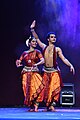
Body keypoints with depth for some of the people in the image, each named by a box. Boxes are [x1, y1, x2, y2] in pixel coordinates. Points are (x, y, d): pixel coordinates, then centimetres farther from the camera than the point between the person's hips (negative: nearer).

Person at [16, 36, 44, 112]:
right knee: (27, 89, -3)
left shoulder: (37, 52, 5)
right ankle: (31, 106, 4)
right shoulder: (25, 53, 13)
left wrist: (37, 64, -28)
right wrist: (18, 64, -13)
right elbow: (19, 61, 11)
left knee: (36, 88, -21)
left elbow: (42, 60, -9)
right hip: (26, 73, 3)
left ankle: (35, 105, -19)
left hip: (34, 72, -2)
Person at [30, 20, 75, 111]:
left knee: (55, 88, -12)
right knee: (46, 89, 2)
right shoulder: (44, 47, 11)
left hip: (55, 71, -2)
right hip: (46, 71, 2)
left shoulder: (57, 49, 6)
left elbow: (63, 59, 0)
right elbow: (37, 39, 15)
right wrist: (32, 29, 9)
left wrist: (70, 65, -14)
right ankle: (48, 105, 9)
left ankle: (52, 105, -7)